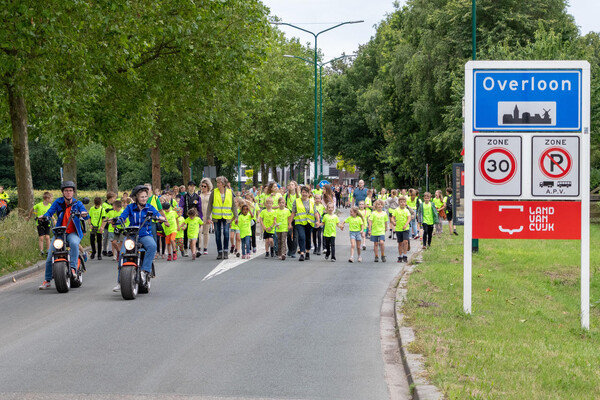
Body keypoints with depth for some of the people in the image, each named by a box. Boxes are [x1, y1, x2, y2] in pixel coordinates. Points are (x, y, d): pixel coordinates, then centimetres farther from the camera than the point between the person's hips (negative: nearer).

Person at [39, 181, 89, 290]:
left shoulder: (77, 203, 1)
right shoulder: (58, 202, 5)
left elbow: (86, 216, -10)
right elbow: (50, 211, -6)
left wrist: (84, 214, -34)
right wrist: (45, 216, -28)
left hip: (73, 233, -2)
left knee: (74, 243, -37)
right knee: (50, 255, -8)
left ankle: (73, 268, -35)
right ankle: (47, 280, 4)